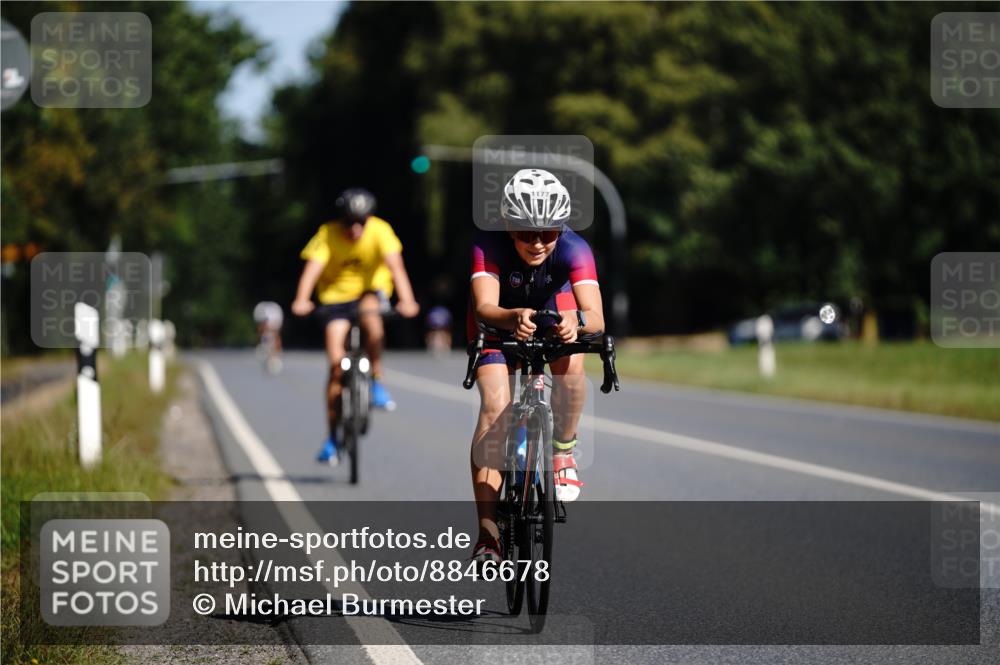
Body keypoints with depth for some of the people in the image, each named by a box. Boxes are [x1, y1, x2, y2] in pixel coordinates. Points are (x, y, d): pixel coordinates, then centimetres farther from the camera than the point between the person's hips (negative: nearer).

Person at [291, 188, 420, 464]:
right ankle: (332, 437, 1)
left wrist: (406, 299, -48)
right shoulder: (328, 235, -21)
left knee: (370, 315, -37)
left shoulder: (380, 231, -20)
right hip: (336, 294, 0)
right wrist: (302, 301, -51)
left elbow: (395, 265, -32)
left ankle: (377, 382, -18)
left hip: (371, 289, 0)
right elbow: (313, 267, -34)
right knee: (336, 363, -9)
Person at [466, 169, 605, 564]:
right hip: (499, 320, -1)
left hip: (554, 312, 1)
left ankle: (563, 448, -3)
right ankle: (487, 533, -23)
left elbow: (596, 317, -43)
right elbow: (484, 307, -45)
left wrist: (577, 320, -67)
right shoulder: (490, 247, -33)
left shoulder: (573, 250, -32)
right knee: (495, 407, -22)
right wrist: (514, 319, -67)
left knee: (570, 365, -32)